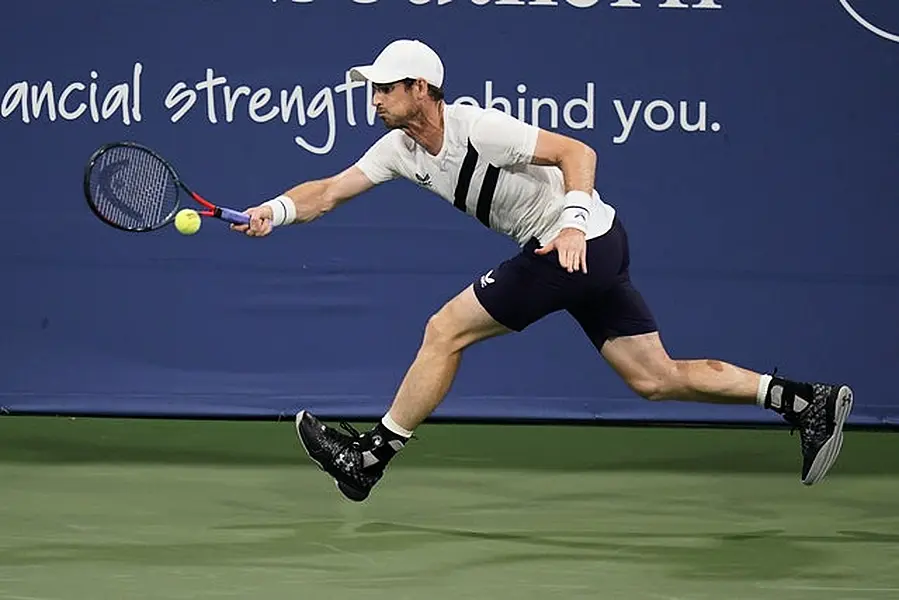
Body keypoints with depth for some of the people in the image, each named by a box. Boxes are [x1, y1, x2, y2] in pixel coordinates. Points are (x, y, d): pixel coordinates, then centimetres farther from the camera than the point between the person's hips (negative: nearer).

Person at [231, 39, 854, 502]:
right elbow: (331, 191, 6)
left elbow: (577, 151, -21)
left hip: (583, 243, -9)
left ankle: (370, 457, 2)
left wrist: (574, 220, -35)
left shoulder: (477, 127, -19)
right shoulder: (401, 147, 6)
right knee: (656, 378, 8)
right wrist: (276, 210, -12)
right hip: (599, 252, 9)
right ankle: (807, 400, 6)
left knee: (445, 331, -7)